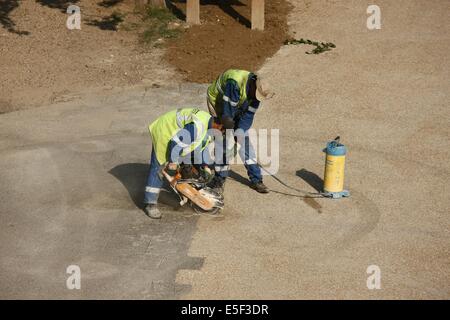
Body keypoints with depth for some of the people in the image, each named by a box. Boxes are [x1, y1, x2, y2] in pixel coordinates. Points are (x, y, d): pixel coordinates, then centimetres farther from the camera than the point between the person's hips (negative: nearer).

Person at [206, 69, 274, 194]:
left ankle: (256, 179, 5)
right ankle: (219, 179, 2)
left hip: (237, 110, 6)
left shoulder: (256, 92, -17)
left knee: (245, 140, 0)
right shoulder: (235, 83, -40)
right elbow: (228, 109, -34)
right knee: (223, 142, -12)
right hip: (218, 104, -5)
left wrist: (239, 131, -23)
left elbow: (248, 115, -13)